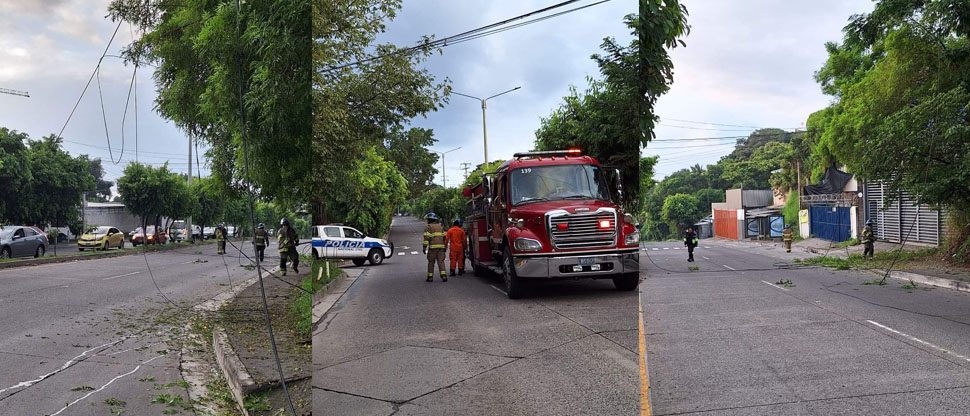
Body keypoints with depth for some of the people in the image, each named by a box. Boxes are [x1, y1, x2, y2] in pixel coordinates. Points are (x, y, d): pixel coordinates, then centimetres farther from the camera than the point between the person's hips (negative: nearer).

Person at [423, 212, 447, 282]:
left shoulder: (428, 227, 1)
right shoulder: (440, 226, 19)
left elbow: (426, 238, -10)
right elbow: (444, 237, 18)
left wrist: (424, 247, -11)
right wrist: (444, 247, 22)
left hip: (432, 247, -4)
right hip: (441, 246, 4)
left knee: (431, 262, 5)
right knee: (441, 261, 1)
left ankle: (430, 277, 8)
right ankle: (443, 275, -13)